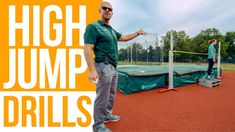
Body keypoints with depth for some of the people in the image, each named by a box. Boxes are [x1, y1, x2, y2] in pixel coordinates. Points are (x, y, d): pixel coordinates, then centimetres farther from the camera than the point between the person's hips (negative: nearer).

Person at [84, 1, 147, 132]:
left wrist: (138, 33, 28)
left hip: (114, 67, 9)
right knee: (102, 97, -1)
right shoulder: (93, 27, -8)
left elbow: (124, 37, 32)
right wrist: (92, 70, -27)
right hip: (104, 66, -9)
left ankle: (107, 115, 37)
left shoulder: (112, 30, 18)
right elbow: (87, 49, -18)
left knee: (111, 95, 18)